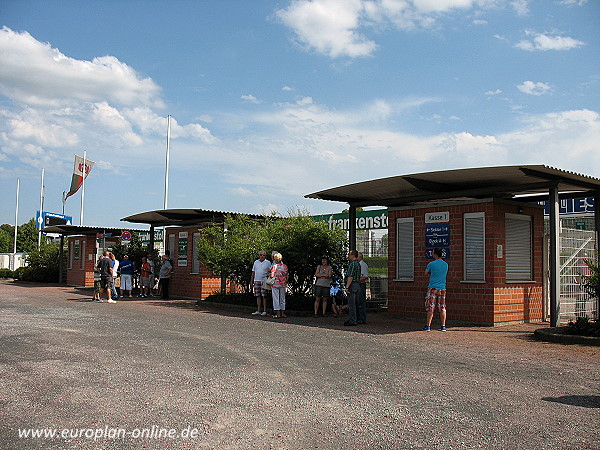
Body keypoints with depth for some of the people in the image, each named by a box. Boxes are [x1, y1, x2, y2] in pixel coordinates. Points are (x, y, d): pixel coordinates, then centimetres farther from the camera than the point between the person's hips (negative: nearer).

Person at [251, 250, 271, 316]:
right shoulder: (256, 262, 13)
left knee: (264, 296, -4)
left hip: (264, 281, -4)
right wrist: (251, 281, 12)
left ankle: (264, 311, -1)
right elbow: (253, 272, 16)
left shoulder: (268, 262, 2)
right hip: (256, 281, 4)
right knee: (258, 296, 5)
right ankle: (258, 311, 8)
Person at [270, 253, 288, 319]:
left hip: (275, 284, -5)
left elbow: (272, 275, -15)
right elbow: (286, 276, 8)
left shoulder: (274, 266, -11)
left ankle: (278, 314, -1)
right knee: (282, 298, 13)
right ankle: (283, 313, 15)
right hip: (283, 284, 5)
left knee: (276, 299, 1)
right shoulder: (285, 266, 3)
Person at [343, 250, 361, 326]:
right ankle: (351, 320, 19)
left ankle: (352, 321, -5)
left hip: (352, 285, -10)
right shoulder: (358, 264, 18)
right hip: (357, 285, 10)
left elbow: (350, 277, -20)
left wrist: (347, 287, -19)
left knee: (351, 304, -7)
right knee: (353, 304, 14)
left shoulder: (352, 264, -13)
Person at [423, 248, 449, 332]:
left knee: (430, 308, -1)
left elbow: (426, 273, 8)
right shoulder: (446, 264, 8)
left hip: (433, 288, -4)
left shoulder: (431, 264, -7)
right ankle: (443, 326, 8)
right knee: (442, 308, 7)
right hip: (442, 288, 4)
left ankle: (428, 326, 1)